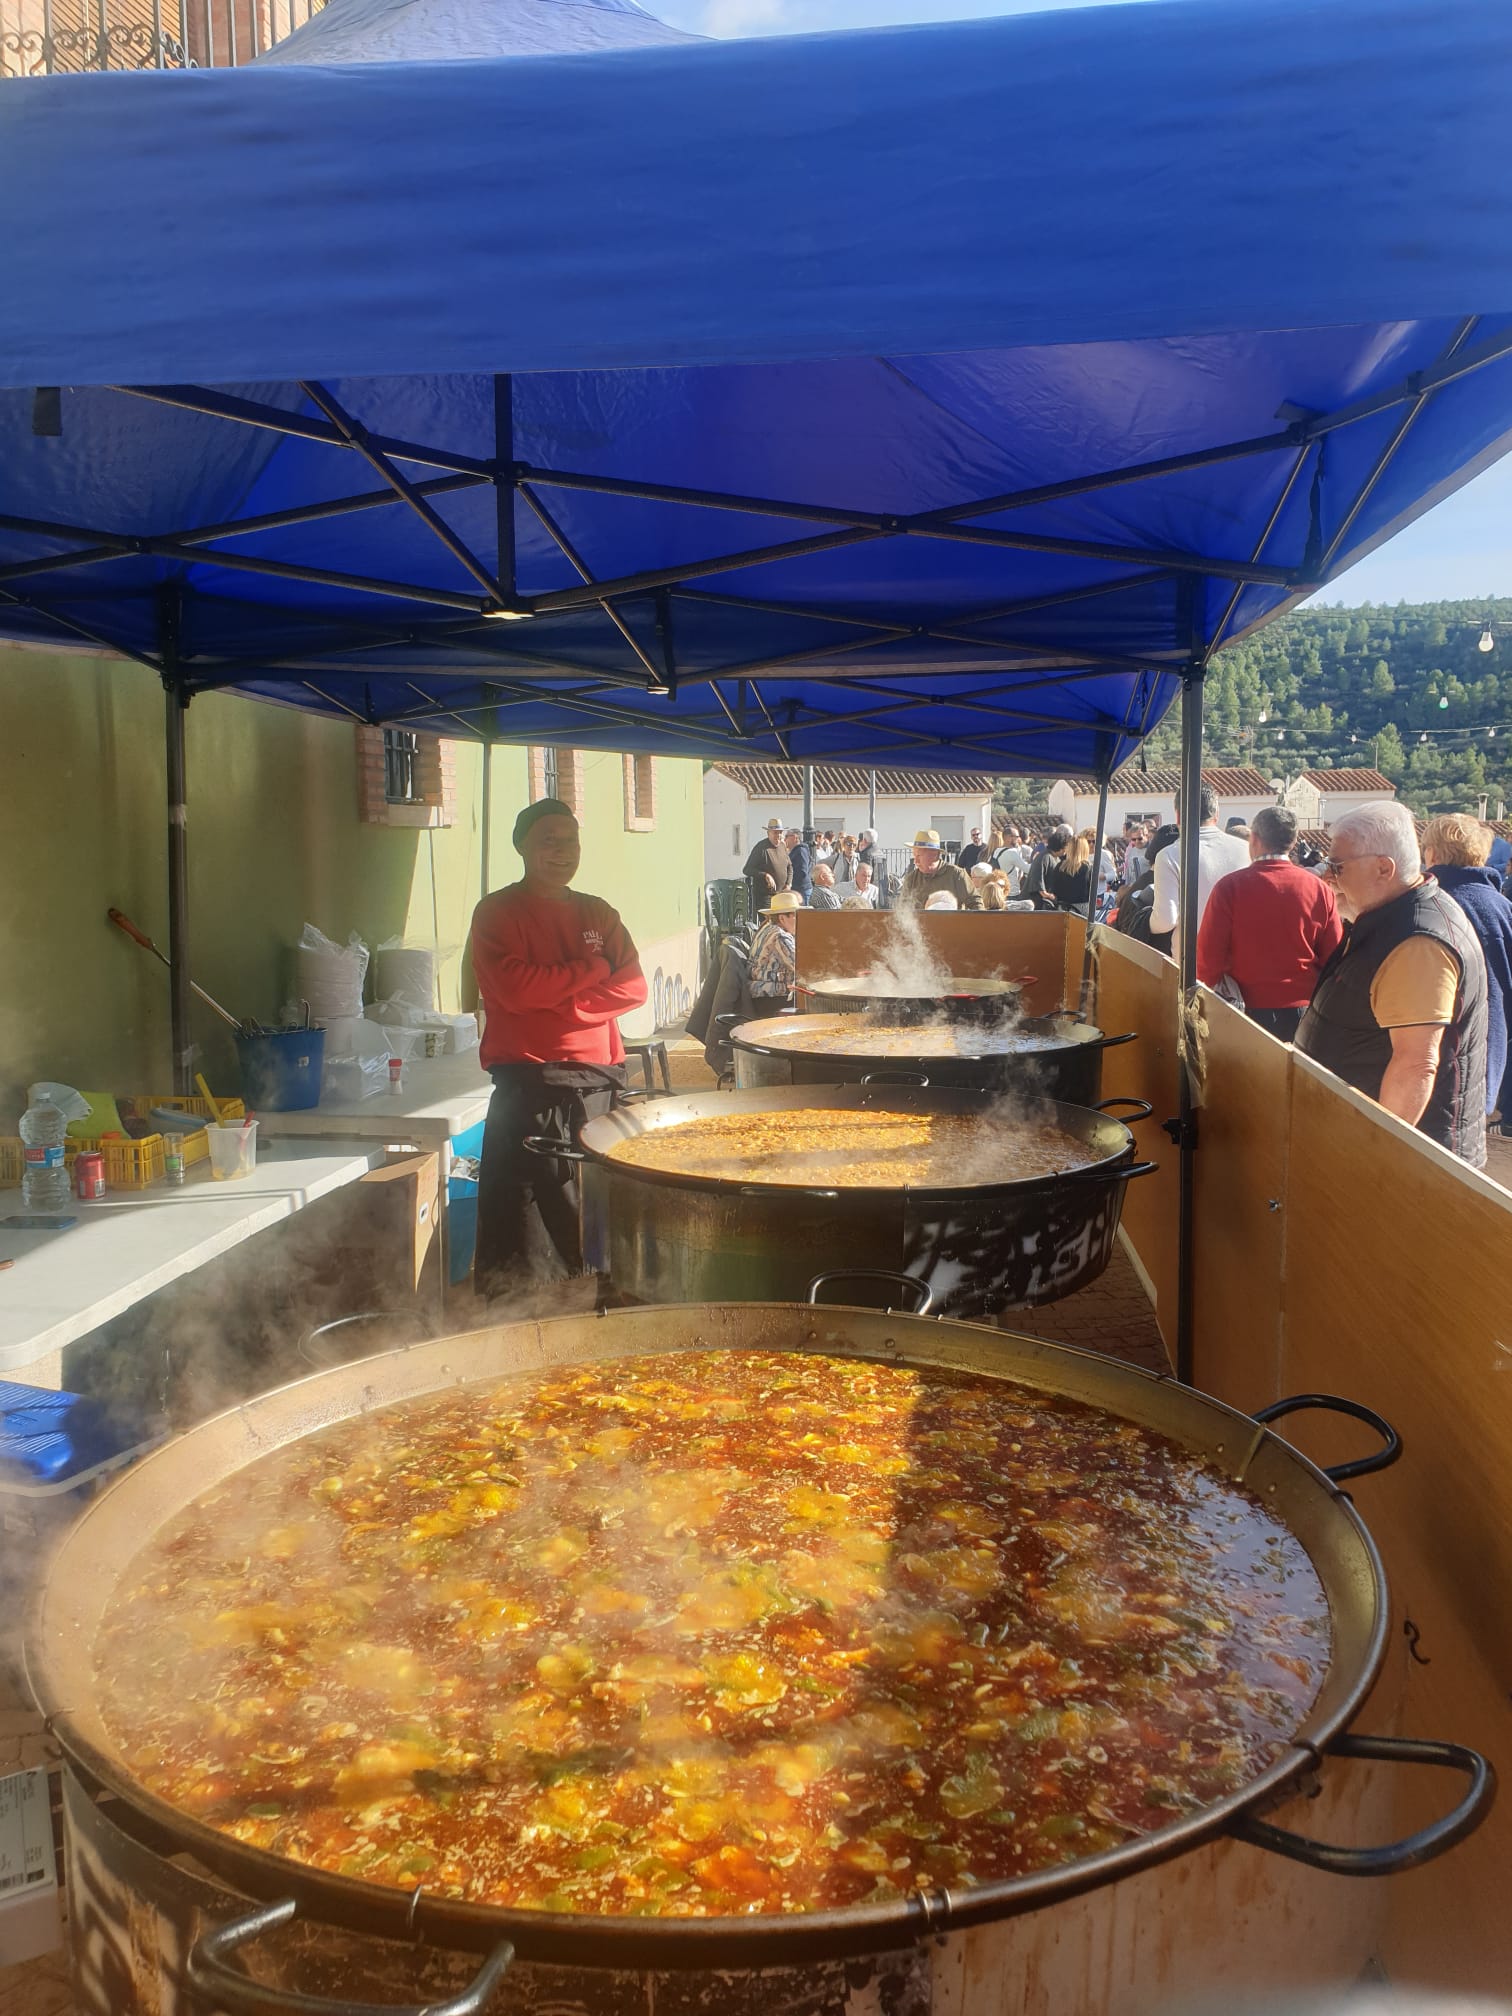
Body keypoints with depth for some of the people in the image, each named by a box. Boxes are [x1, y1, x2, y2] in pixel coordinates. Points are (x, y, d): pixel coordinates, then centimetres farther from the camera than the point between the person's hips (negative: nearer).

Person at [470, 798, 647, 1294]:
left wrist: (560, 1001, -7)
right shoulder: (497, 913, 3)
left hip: (601, 1082, 5)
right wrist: (593, 968, -2)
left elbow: (633, 987, 6)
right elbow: (515, 988, -13)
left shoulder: (598, 914, 18)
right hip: (531, 1088, -4)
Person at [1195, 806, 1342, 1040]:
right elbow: (1334, 959, -1)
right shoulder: (1320, 889, -4)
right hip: (1305, 1014, 2)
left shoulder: (1230, 887, -9)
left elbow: (1208, 957, -8)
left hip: (1250, 1011, -2)